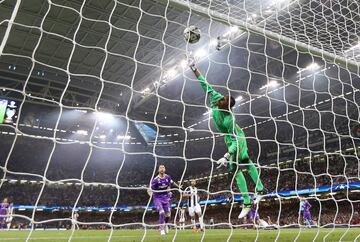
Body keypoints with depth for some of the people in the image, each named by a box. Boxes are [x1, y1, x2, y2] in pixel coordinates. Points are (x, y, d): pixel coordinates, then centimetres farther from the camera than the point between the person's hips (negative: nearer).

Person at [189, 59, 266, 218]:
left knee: (235, 170, -6)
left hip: (235, 140, -9)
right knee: (247, 163, 15)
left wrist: (226, 156, -42)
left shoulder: (228, 119, -39)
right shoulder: (215, 98, -22)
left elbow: (235, 140, -35)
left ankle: (247, 203, 1)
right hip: (237, 137, 9)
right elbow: (205, 85, -14)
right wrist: (194, 69, -17)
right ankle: (260, 190, 27)